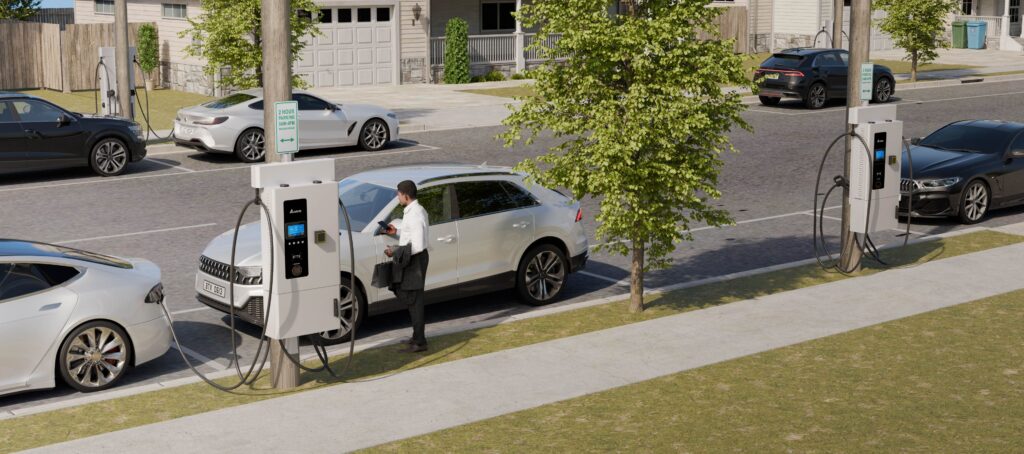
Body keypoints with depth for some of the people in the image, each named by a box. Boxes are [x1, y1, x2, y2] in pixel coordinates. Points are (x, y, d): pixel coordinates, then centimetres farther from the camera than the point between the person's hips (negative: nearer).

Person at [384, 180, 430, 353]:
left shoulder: (415, 215, -22)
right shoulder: (418, 210, 10)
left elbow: (418, 246, -25)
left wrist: (395, 252, -18)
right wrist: (397, 232, 13)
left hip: (414, 261, -10)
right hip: (412, 260, 10)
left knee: (414, 301, -3)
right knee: (411, 299, 18)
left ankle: (419, 342, 3)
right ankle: (417, 336, 27)